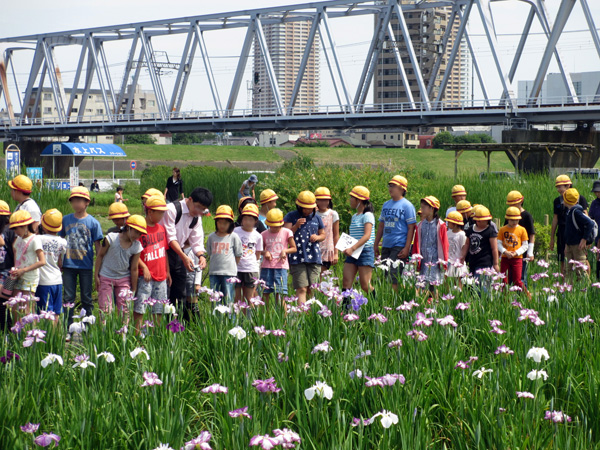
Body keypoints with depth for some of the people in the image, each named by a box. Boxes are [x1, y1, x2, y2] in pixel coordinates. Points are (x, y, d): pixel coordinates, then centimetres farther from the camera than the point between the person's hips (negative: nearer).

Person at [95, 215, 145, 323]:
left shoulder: (137, 247, -9)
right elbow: (100, 255, -3)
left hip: (124, 279, 2)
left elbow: (134, 269, -1)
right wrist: (96, 276, -3)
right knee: (105, 309, -2)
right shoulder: (111, 238, -15)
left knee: (125, 309, -1)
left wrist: (133, 290, 3)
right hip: (106, 278, -2)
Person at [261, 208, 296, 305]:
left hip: (281, 266, -2)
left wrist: (285, 251, -12)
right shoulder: (264, 234, 9)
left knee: (279, 293, -8)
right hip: (267, 266, 2)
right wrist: (265, 252, -6)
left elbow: (294, 248, 7)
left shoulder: (286, 232, 4)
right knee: (265, 292, -2)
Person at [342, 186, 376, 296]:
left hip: (365, 251, -8)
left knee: (365, 285, -7)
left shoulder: (367, 215, -7)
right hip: (352, 253, 8)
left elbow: (367, 236, -19)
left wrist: (352, 248, -28)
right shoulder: (354, 217, 18)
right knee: (346, 282, -4)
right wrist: (347, 248, 4)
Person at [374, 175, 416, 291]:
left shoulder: (407, 206, -6)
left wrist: (407, 248, -15)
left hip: (400, 246, -7)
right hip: (386, 246, 7)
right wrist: (376, 244, 17)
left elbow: (411, 228, -9)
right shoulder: (386, 205, 14)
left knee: (394, 276, -13)